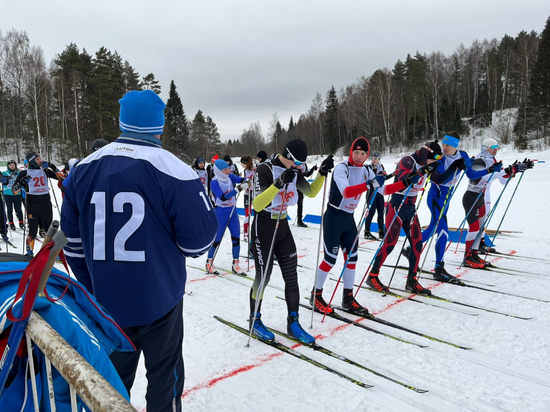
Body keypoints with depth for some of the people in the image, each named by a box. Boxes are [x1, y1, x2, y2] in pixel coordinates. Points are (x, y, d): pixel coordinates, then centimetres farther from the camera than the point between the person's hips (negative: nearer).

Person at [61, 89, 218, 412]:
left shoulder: (84, 169, -1)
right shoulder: (174, 171, -18)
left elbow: (72, 240, 6)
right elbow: (199, 241, -15)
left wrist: (93, 287, 16)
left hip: (105, 300, 5)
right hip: (159, 300, -4)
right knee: (164, 376, 17)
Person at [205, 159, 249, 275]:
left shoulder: (229, 177, 0)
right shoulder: (214, 182, -17)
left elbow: (242, 180, -10)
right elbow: (223, 197, -27)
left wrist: (246, 182, -34)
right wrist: (238, 189, -33)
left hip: (232, 212, 6)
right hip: (221, 214, -5)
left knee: (236, 238, 3)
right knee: (217, 239, 5)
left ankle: (235, 265, 14)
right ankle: (209, 262, 25)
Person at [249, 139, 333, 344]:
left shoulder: (294, 172, 1)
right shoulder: (264, 170, -20)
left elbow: (311, 192, 11)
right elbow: (257, 205, -31)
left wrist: (322, 173, -4)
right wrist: (278, 183, -43)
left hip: (283, 227, 7)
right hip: (263, 228, -6)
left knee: (292, 276, 5)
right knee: (263, 277, 1)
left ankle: (293, 323, 18)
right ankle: (254, 320, 23)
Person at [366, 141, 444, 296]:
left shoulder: (424, 164, 10)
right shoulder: (407, 161, -15)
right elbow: (403, 182, -31)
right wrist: (423, 170, -35)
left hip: (411, 208, 8)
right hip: (397, 207, -8)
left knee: (417, 244, 4)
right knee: (389, 243, -7)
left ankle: (411, 281, 13)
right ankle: (372, 276, 6)